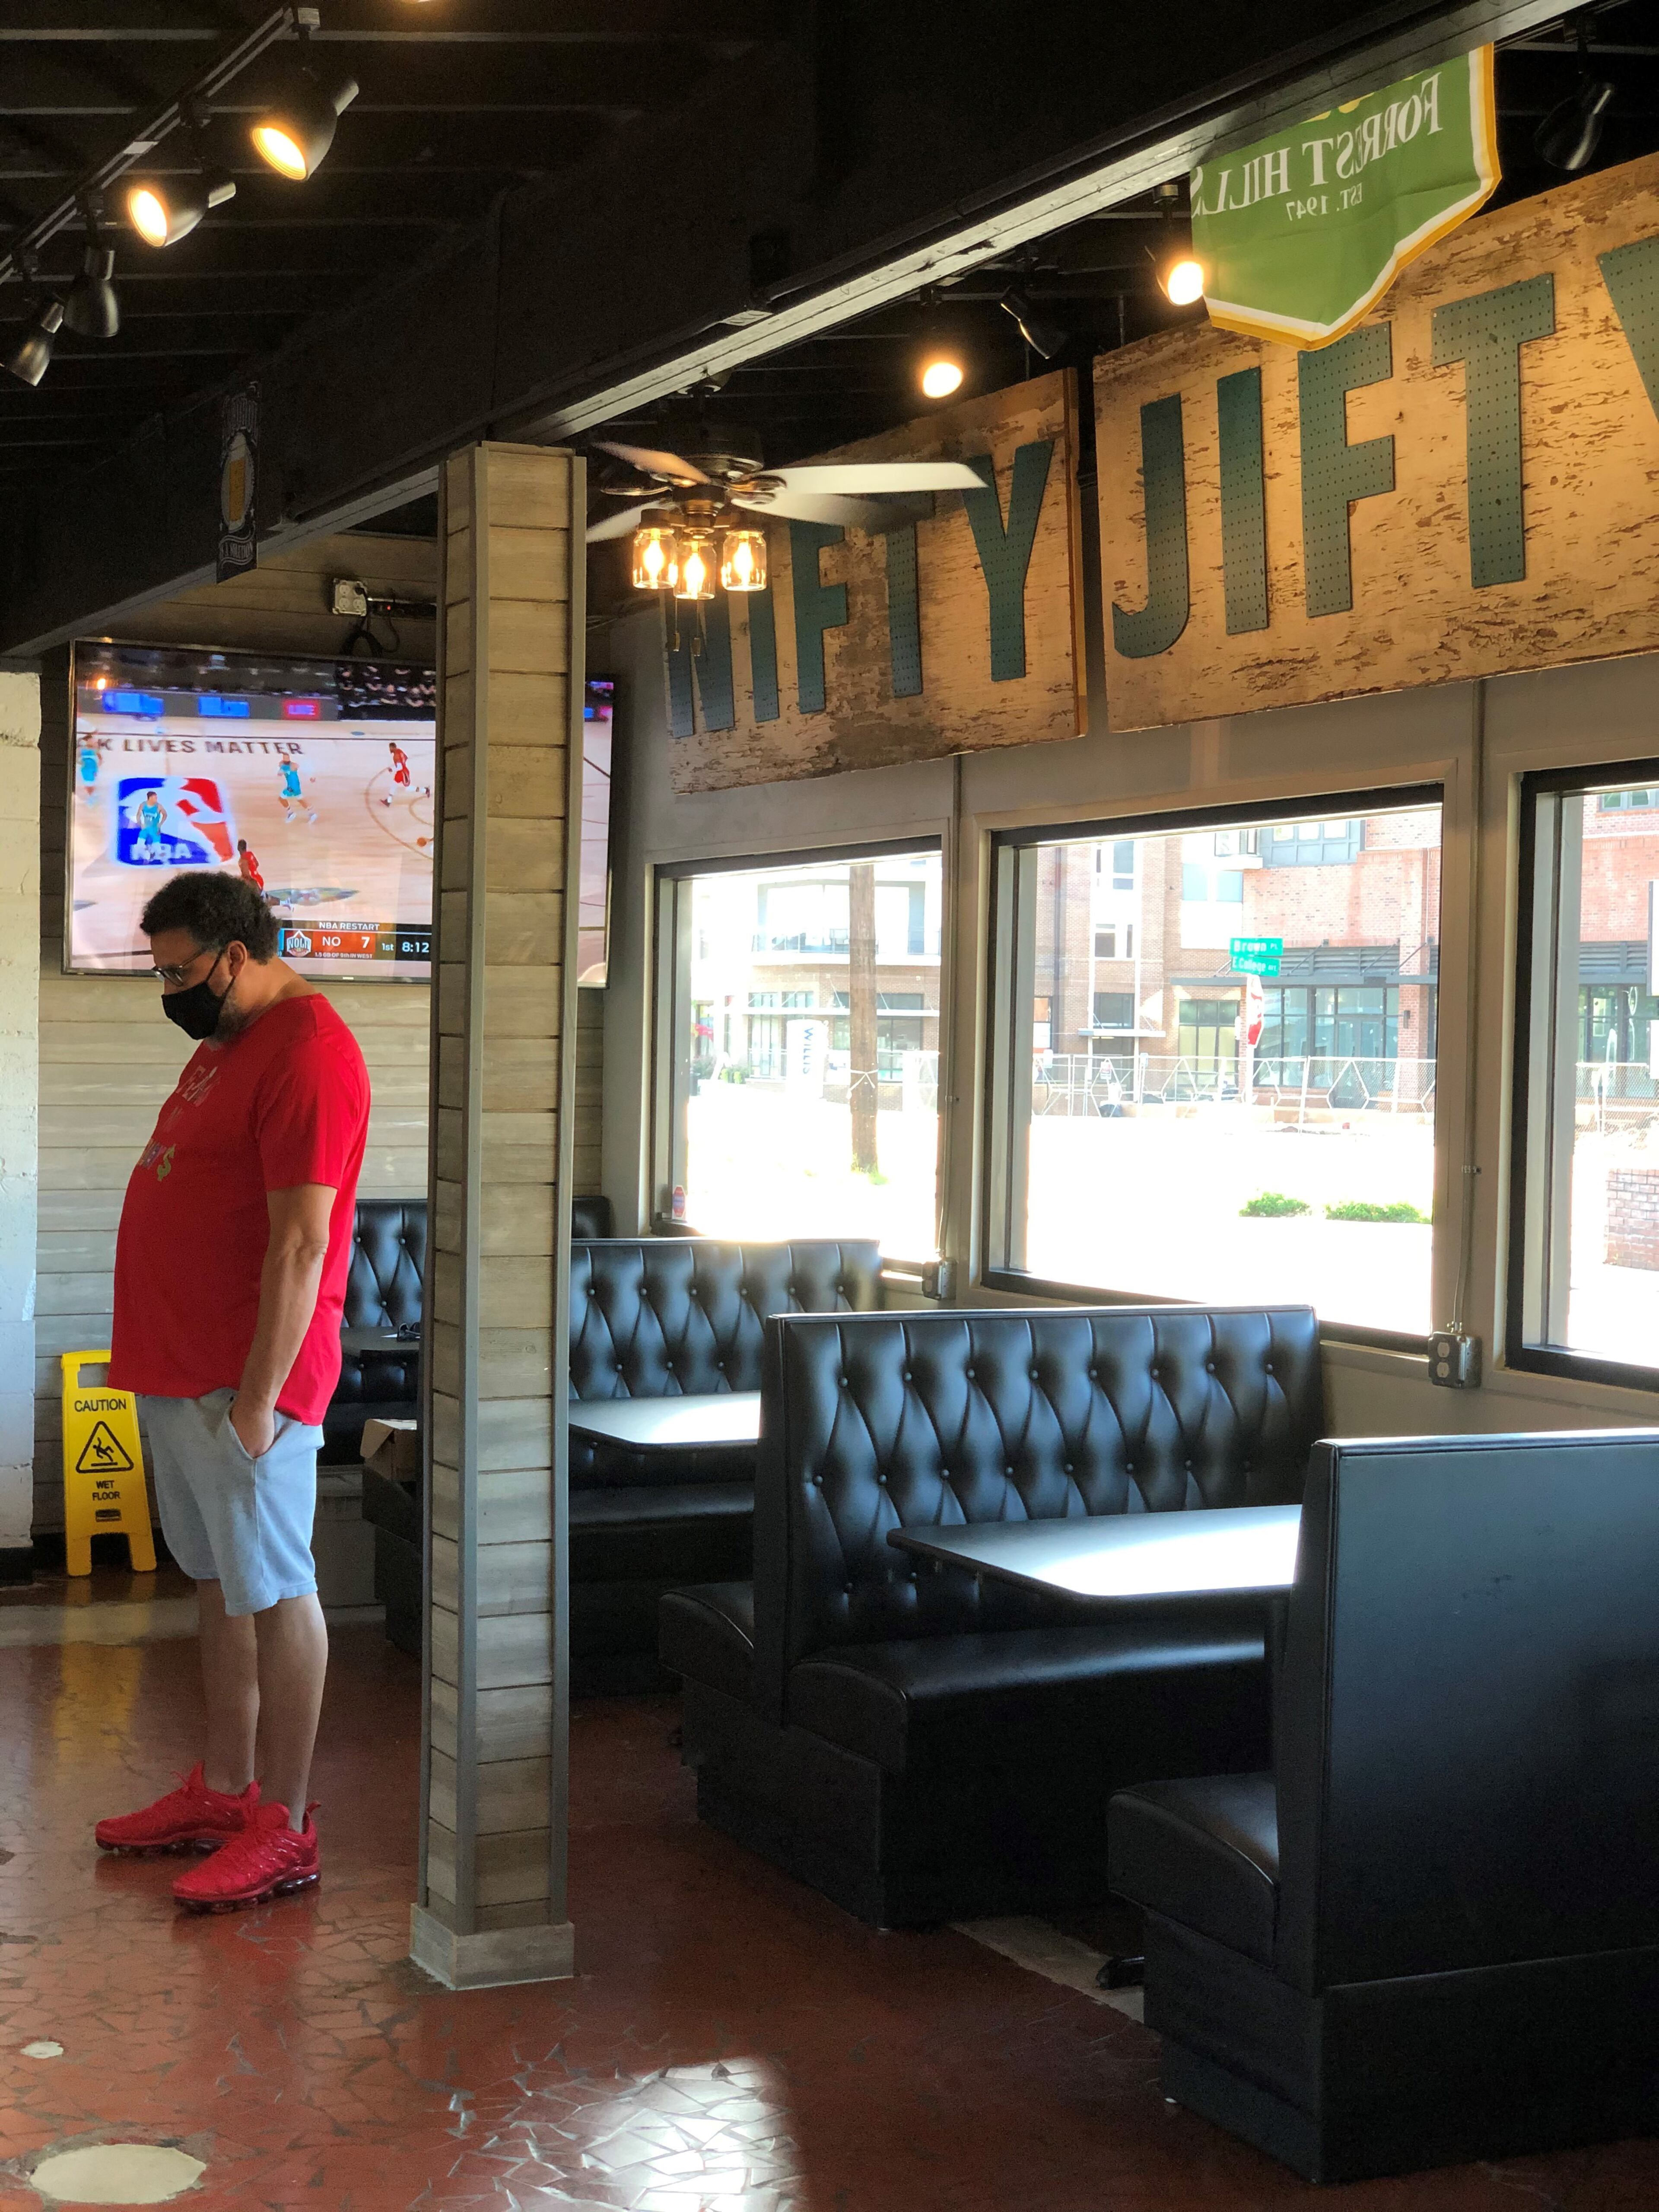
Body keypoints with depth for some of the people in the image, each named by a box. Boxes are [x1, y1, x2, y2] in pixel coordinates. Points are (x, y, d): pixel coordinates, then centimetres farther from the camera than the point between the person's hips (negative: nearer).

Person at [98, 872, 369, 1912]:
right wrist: (180, 1370, 18)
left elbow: (301, 1244, -22)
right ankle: (224, 1791, 26)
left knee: (275, 1593, -3)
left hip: (244, 1385, -10)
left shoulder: (307, 1052, -17)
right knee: (222, 1583, 16)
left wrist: (258, 1398, -22)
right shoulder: (227, 1040, 16)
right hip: (180, 1373, 10)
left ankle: (285, 1827, 4)